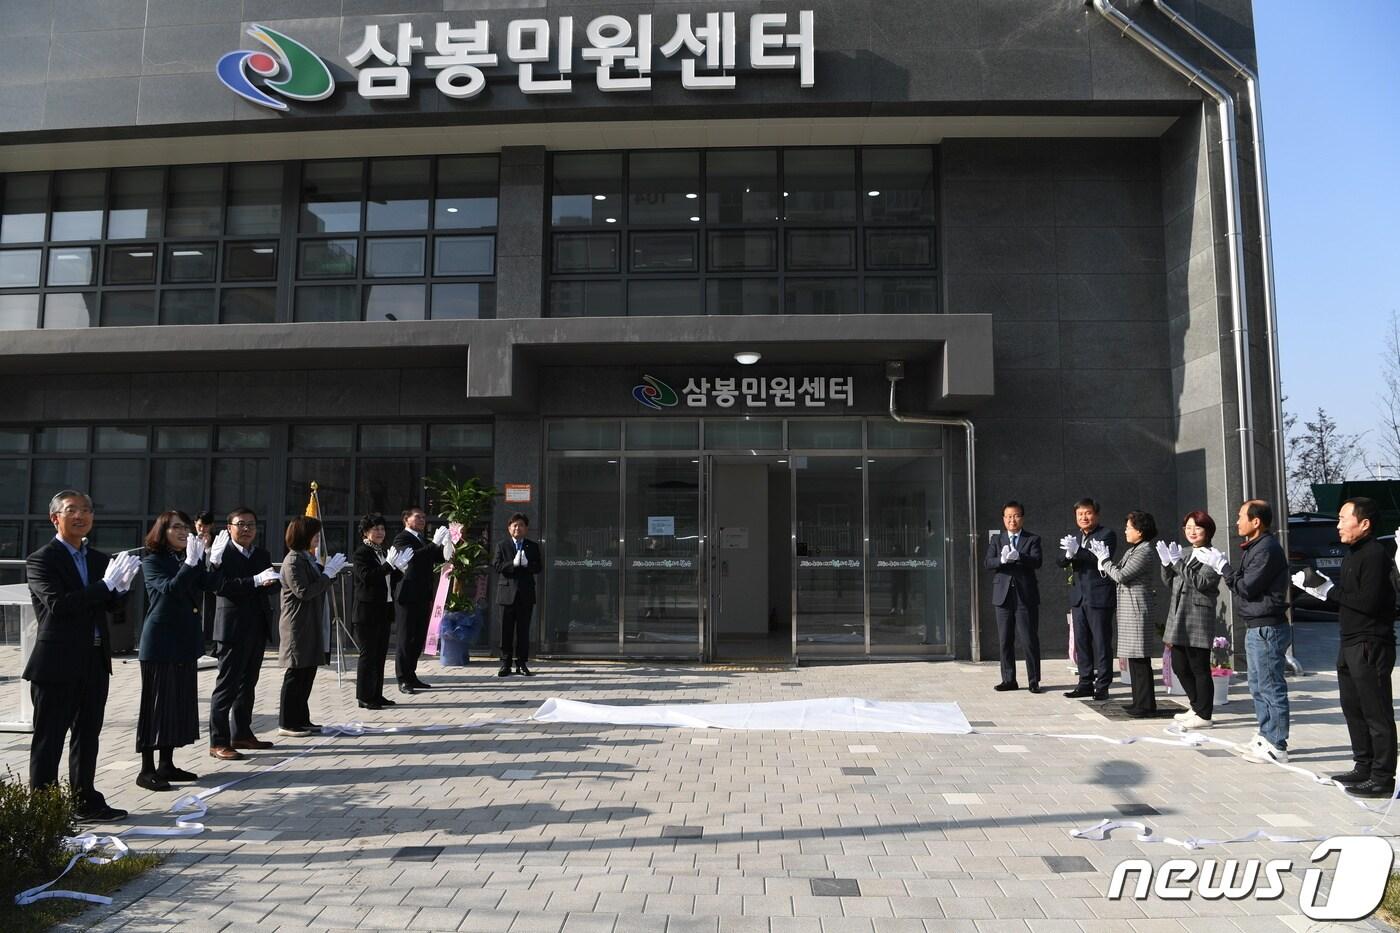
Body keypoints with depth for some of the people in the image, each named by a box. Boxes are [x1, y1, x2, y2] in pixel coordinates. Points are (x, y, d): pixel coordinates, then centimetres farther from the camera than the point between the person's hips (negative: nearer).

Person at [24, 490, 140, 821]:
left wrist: (121, 586, -10)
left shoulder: (99, 559, 10)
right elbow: (57, 604, -22)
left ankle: (87, 801, 27)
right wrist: (105, 584, -26)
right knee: (49, 738, 3)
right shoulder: (41, 560, -9)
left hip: (95, 661, 7)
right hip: (58, 663, -7)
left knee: (88, 734, 16)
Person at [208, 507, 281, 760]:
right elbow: (219, 586, -20)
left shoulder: (263, 555, 13)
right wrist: (255, 581, -27)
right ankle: (218, 741, 2)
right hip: (233, 627, -7)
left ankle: (241, 733, 26)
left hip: (258, 627, 7)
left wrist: (274, 578, -15)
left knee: (248, 683, 15)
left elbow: (270, 583, 8)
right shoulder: (221, 554, -7)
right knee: (227, 684, -3)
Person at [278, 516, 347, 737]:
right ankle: (286, 723, 6)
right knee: (296, 674, -2)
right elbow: (304, 591, -20)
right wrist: (328, 573, -17)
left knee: (307, 673, 12)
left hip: (311, 625, 9)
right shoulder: (293, 561, -14)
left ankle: (301, 719, 20)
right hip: (297, 626, -9)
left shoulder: (309, 559, 13)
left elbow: (318, 585, 20)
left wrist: (331, 570, 5)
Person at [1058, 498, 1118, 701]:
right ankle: (1085, 683, 18)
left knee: (1101, 642, -1)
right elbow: (1062, 562, 6)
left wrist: (1077, 551, -29)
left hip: (1099, 598, -6)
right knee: (1081, 642, 10)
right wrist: (1068, 554, -16)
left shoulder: (1107, 535, -4)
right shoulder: (1073, 536, 14)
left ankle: (1102, 686, 5)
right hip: (1078, 597, 6)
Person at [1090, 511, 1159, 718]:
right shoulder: (1133, 550, 16)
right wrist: (1104, 558, 3)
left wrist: (1104, 559, -8)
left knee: (1140, 659, -7)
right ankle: (1139, 701, 21)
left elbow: (1121, 576, -19)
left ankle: (1146, 705, -3)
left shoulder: (1143, 552, -14)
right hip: (1129, 610, 10)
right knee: (1134, 658, 14)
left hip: (1137, 610, -10)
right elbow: (1117, 573, 14)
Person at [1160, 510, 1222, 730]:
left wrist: (1178, 563, -22)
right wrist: (1166, 564, -3)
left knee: (1199, 668, -1)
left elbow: (1201, 582, -19)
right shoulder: (1185, 554, 17)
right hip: (1178, 618, 8)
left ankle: (1204, 715, 9)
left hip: (1198, 619, -8)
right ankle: (1197, 707, 29)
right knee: (1180, 667, 14)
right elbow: (1169, 583, 15)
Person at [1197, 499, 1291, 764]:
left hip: (1267, 629, -11)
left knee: (1271, 687, -4)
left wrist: (1221, 565, -9)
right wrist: (1221, 565, 4)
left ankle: (1276, 746, 3)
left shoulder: (1267, 549, -17)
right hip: (1256, 627, 11)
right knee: (1258, 687, 17)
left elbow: (1246, 588, -18)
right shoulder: (1255, 547, 16)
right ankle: (1266, 736, 27)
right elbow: (1243, 582, 15)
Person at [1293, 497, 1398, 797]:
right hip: (1350, 645, 10)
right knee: (1353, 708, 16)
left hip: (1370, 645, -10)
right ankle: (1364, 767, 26)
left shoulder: (1376, 555, -13)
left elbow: (1368, 602, -22)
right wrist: (1319, 589, 5)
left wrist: (1329, 590, -14)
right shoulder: (1352, 556, 16)